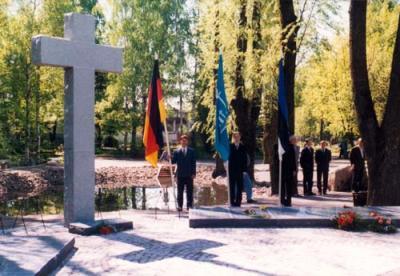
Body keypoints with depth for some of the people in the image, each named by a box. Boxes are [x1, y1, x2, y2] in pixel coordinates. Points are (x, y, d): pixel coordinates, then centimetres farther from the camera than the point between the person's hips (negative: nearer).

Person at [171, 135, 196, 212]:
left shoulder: (191, 151, 7)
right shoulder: (176, 152, 7)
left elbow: (193, 163, 4)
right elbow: (173, 161, 1)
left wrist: (193, 173, -3)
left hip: (189, 175, 0)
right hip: (180, 175, 0)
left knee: (189, 191, 2)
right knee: (180, 191, 4)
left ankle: (189, 205, 7)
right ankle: (180, 206, 8)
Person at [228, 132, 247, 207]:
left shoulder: (243, 147, 6)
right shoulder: (230, 147, 2)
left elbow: (245, 159, 5)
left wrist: (244, 169, -3)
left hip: (240, 170, 1)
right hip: (232, 170, -1)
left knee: (239, 187, 1)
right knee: (232, 187, 2)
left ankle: (238, 202, 5)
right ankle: (232, 202, 6)